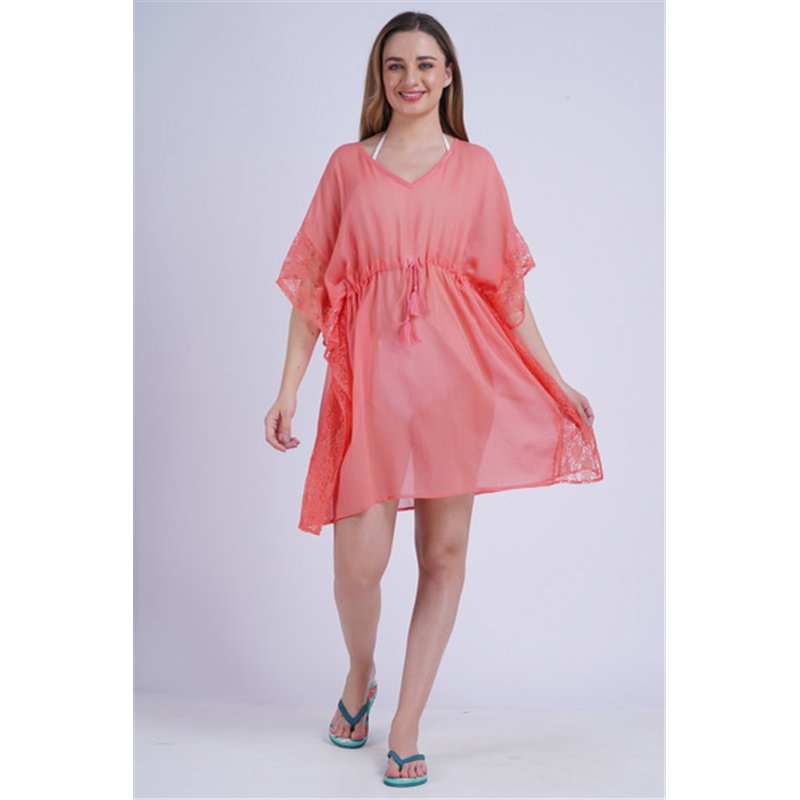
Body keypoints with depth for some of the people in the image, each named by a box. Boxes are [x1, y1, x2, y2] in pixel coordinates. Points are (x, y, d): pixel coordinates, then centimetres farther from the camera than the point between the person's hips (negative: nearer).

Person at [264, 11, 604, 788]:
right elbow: (312, 282, 9)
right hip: (370, 374, 0)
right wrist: (288, 389, 3)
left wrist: (555, 382, 7)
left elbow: (507, 286, 11)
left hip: (456, 373, 1)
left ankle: (406, 726, 18)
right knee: (359, 561, -5)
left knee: (444, 553, 2)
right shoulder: (348, 164, 11)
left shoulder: (476, 167, 11)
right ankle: (359, 675, 28)